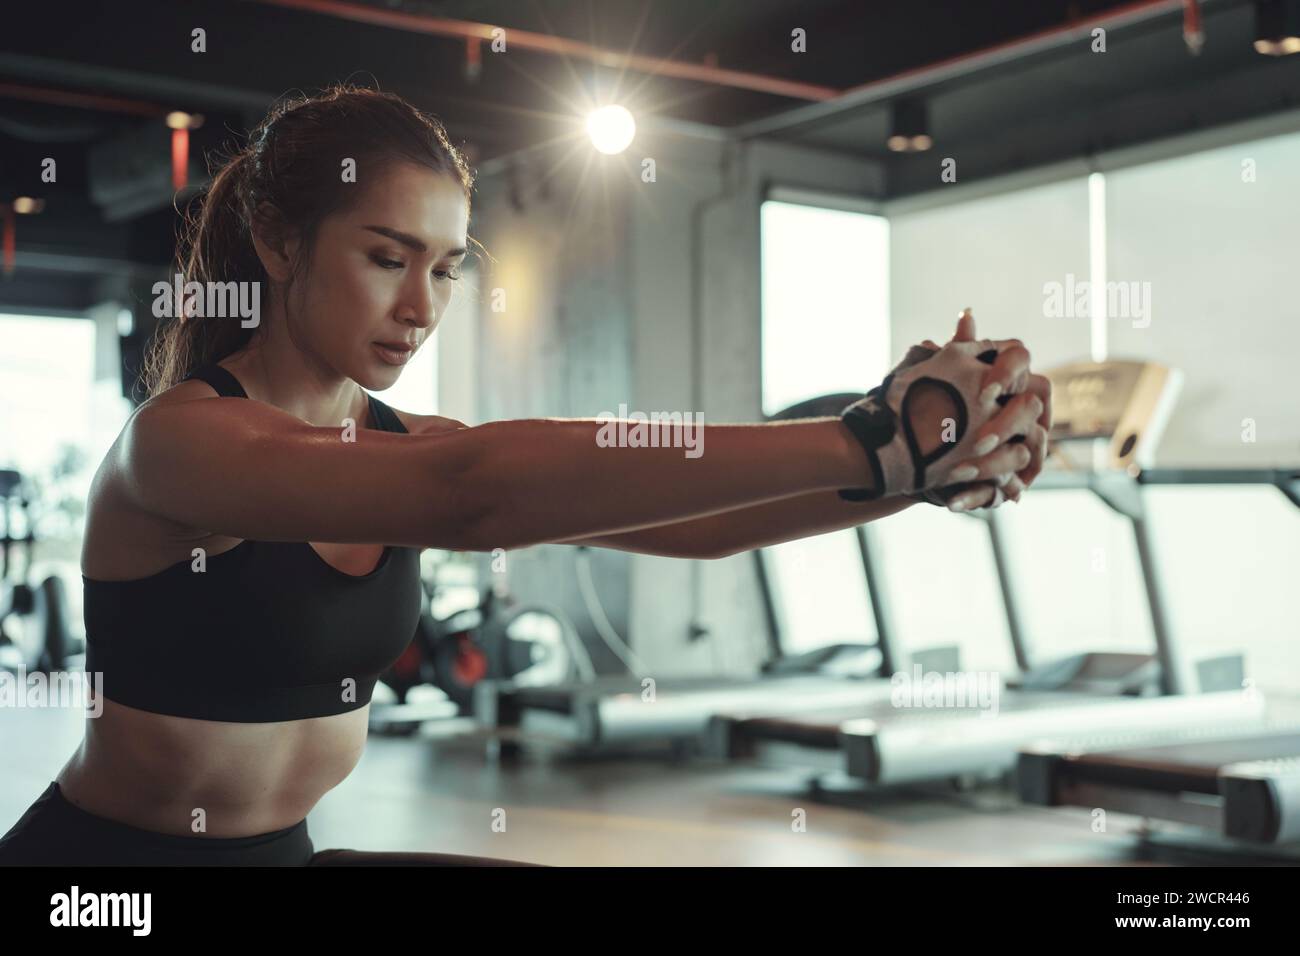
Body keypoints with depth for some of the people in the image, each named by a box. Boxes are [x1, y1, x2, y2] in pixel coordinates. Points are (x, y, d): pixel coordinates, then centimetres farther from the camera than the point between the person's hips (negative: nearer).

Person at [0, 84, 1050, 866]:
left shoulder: (404, 445, 0)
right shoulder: (178, 439, -20)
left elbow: (683, 517, -11)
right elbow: (471, 496, -36)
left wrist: (924, 461, -25)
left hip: (283, 850, 6)